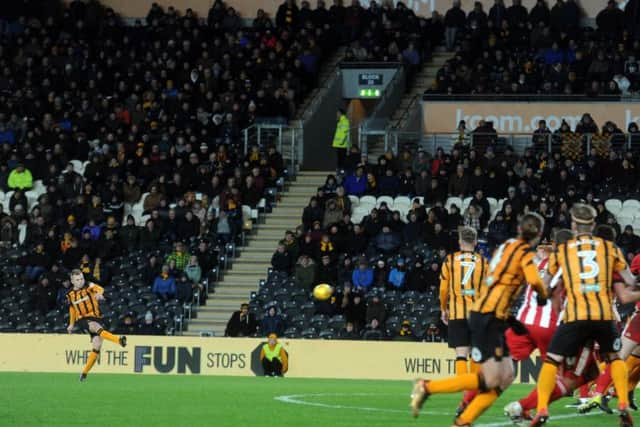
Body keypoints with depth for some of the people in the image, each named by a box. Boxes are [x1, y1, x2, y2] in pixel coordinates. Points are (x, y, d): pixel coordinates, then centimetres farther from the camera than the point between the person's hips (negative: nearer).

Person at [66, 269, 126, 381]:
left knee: (97, 345, -10)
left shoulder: (89, 286, -5)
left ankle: (85, 372, 6)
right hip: (82, 320, 0)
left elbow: (99, 289, -28)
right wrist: (71, 324, 27)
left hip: (95, 317, 0)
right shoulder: (70, 295, 6)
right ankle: (118, 339, -55)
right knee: (95, 326, -35)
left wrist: (99, 293, -52)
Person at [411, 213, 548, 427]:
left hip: (492, 318, 9)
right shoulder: (524, 252, -8)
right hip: (488, 318, -9)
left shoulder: (506, 246, 16)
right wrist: (544, 295, -3)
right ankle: (426, 387, -4)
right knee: (490, 381, -9)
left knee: (506, 377, 7)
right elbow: (534, 280, -24)